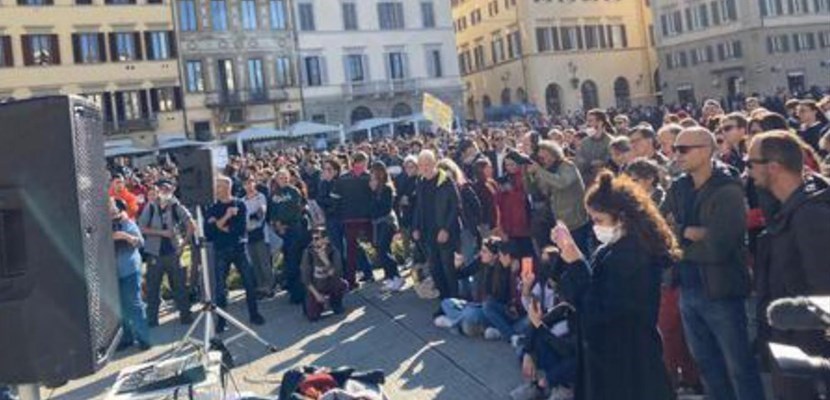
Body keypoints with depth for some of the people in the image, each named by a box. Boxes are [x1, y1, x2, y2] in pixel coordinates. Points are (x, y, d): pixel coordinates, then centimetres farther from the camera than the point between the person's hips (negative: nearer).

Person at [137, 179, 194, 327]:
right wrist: (162, 233, -12)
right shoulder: (150, 207, 1)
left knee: (179, 285, 5)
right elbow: (142, 228, -3)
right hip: (154, 253, 0)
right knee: (152, 287, 5)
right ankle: (151, 318, 16)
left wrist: (183, 244, -8)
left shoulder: (176, 207, 0)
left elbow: (192, 225, -4)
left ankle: (185, 315, 17)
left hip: (173, 252, 0)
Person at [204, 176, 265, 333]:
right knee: (220, 287, 0)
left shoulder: (240, 205, 2)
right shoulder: (212, 209, 4)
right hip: (221, 251, 1)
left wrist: (221, 226, -7)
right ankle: (221, 320, 10)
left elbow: (242, 227, -9)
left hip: (239, 248, 0)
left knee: (250, 282, 3)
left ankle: (254, 314, 18)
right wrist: (225, 217, -14)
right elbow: (208, 233, -8)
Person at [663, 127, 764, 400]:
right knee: (706, 362, 20)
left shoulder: (728, 191, -16)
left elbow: (718, 247, -25)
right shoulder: (678, 188, 6)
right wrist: (688, 232, -16)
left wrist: (678, 246, -12)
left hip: (721, 290, -7)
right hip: (688, 290, 7)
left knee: (739, 366, 7)